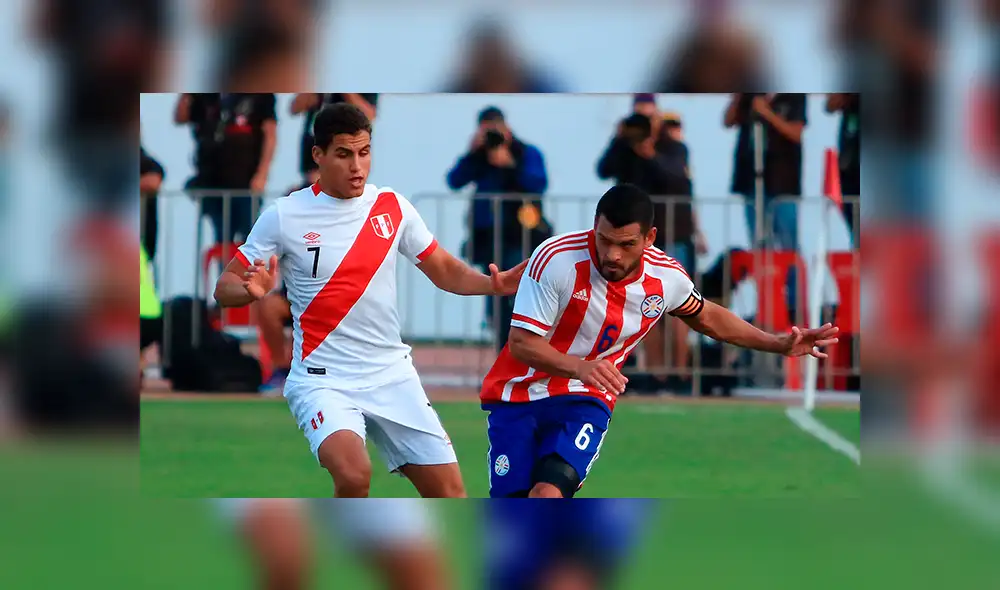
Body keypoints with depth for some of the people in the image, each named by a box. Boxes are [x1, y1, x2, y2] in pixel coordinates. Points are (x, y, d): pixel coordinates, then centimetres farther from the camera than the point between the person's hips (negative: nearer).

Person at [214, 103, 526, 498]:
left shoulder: (393, 207, 4)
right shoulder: (284, 216, -5)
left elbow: (444, 271, 15)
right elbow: (225, 288, -2)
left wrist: (491, 284, -6)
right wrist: (252, 291, -26)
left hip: (392, 376, 4)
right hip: (323, 380, -4)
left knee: (449, 492, -1)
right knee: (354, 473, -31)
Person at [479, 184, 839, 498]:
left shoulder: (667, 278, -8)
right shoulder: (556, 259, -22)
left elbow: (708, 318, 15)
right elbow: (521, 342, -20)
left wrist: (778, 344, 10)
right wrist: (580, 367, -37)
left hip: (583, 403, 1)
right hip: (518, 395, -1)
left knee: (548, 495, -25)